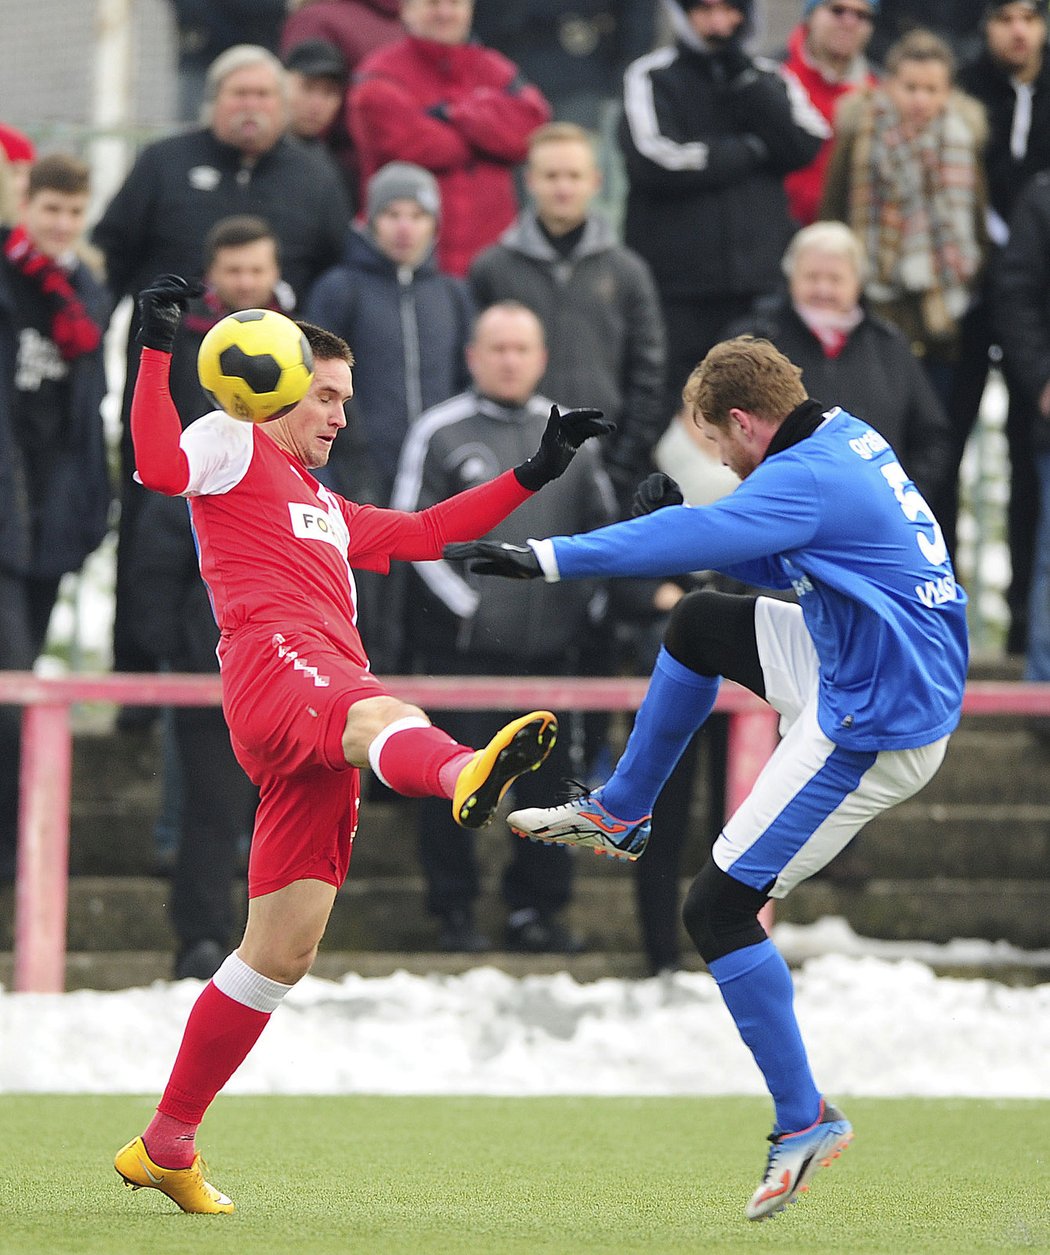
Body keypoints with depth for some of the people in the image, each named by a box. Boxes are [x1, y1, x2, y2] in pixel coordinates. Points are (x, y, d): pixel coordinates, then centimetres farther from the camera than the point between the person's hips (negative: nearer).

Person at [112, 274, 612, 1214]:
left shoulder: (324, 509, 39)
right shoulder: (233, 446, 12)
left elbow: (424, 534, 43)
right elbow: (162, 466, -9)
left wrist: (535, 472, 39)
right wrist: (157, 352, -15)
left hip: (313, 747, 9)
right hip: (277, 658, -9)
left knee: (282, 951, 6)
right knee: (376, 712, -43)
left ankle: (166, 1146, 14)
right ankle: (467, 776, -82)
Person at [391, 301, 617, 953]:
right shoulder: (440, 433, -1)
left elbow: (604, 523, 19)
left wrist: (586, 603, 8)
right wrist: (467, 605, -11)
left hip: (552, 643, 4)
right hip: (463, 642, -4)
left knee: (550, 775, 5)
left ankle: (538, 906, 14)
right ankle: (455, 911, 7)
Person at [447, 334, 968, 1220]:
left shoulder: (807, 480, -23)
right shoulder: (846, 440, 8)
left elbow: (702, 536, -37)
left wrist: (550, 558, -40)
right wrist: (683, 530, 8)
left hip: (869, 731, -10)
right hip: (868, 674, 10)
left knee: (717, 910, -5)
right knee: (700, 624, 26)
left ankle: (804, 1120, 0)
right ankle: (620, 815, 39)